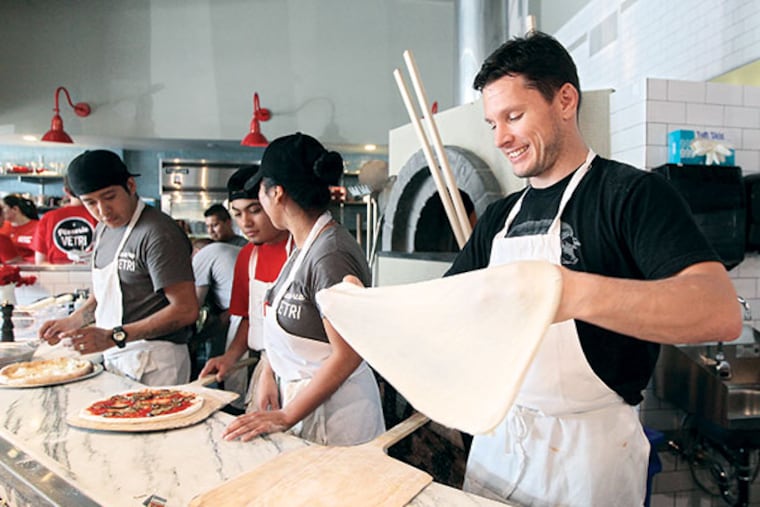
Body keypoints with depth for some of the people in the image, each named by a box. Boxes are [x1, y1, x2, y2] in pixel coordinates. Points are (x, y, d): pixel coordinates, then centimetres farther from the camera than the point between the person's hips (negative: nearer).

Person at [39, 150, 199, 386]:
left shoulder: (158, 233, -18)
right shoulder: (103, 230, 11)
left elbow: (186, 309, -23)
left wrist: (114, 336, -26)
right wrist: (71, 322, 9)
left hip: (153, 365, -7)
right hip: (113, 358, 8)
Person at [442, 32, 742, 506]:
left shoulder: (633, 192, -12)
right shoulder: (500, 216, 8)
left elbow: (722, 312, -27)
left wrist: (575, 292, -42)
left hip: (589, 447, -5)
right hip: (498, 434, 6)